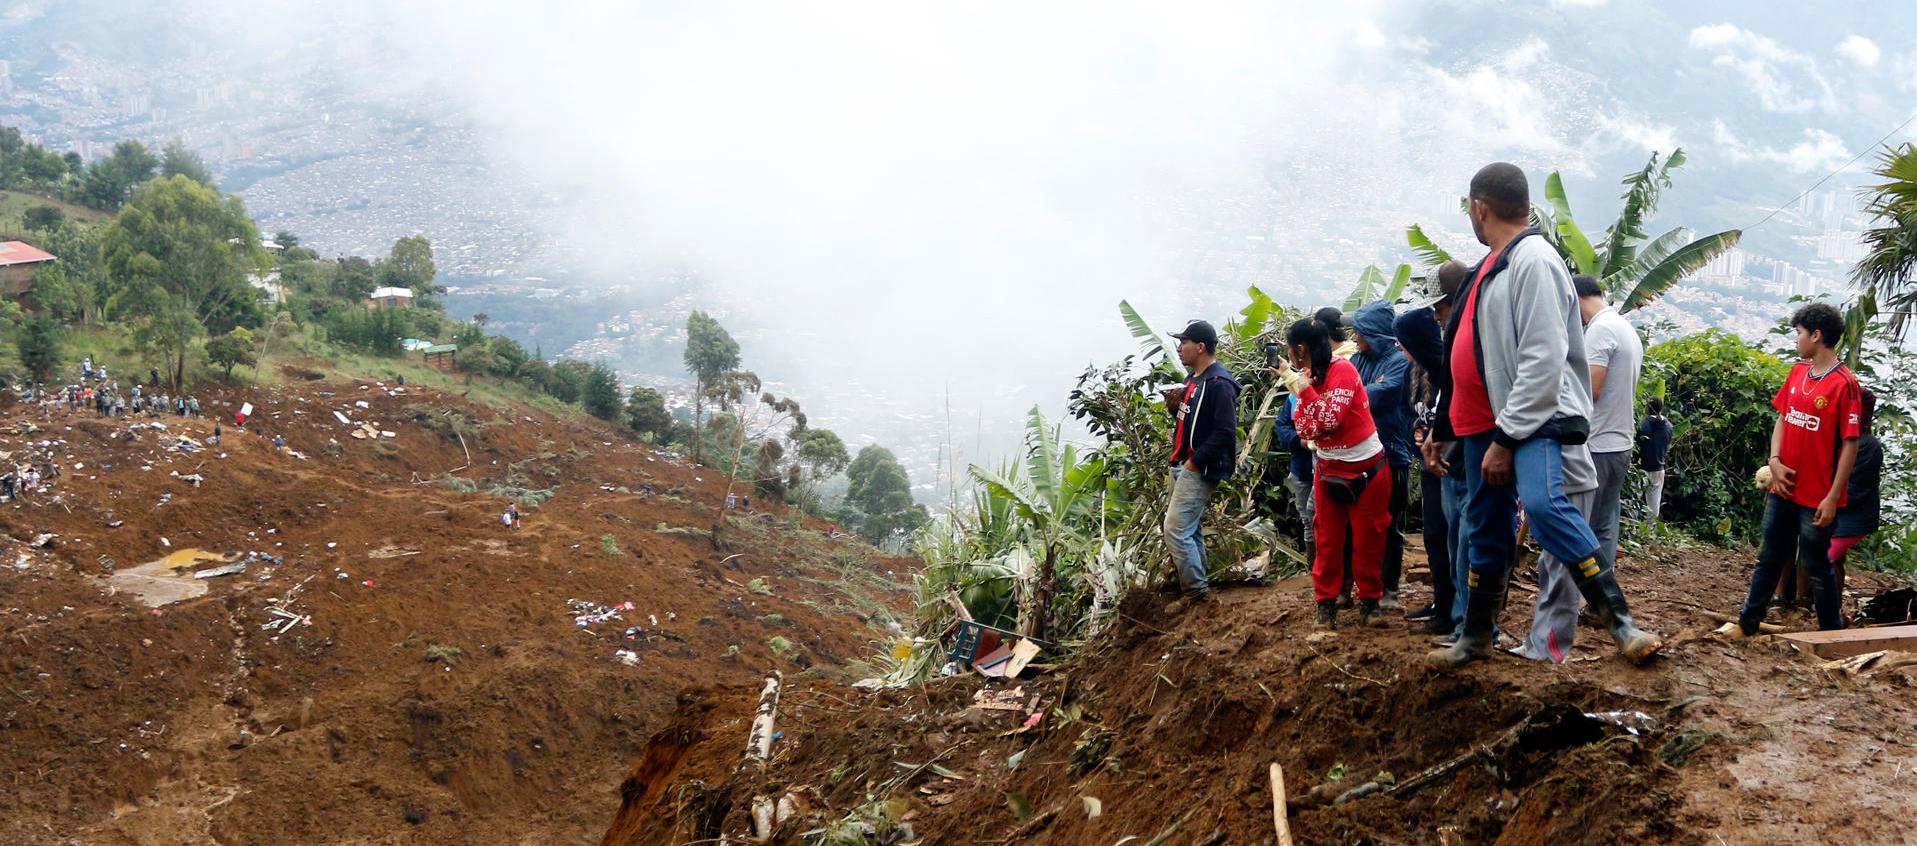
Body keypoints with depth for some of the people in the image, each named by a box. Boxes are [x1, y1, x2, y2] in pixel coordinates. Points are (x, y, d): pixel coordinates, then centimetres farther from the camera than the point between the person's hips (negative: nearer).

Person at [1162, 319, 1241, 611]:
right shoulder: (1195, 379, 14)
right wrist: (1175, 406, 2)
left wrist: (1195, 461, -21)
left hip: (1201, 470, -10)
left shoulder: (1219, 384, -17)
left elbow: (1225, 432, -24)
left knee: (1176, 529, -12)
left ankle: (1196, 589, -4)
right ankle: (1196, 586, 22)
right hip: (1183, 465, 10)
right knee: (1190, 530, 14)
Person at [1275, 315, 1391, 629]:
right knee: (1328, 539, 5)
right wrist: (1291, 381, -12)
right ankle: (1326, 604, 10)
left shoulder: (1342, 370, -17)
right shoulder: (1308, 377, 3)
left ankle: (1369, 603, 13)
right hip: (1328, 470, 6)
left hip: (1366, 470, -6)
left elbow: (1329, 420, -26)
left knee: (1368, 540, 2)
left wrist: (1300, 384, -24)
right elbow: (1305, 429, -3)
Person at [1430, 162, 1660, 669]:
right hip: (1488, 419, 10)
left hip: (1534, 417, -10)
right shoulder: (1497, 263, 14)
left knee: (1542, 503, -30)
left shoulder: (1533, 261, -16)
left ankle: (1619, 621, -26)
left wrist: (1506, 438, -22)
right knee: (1485, 527, 15)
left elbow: (1543, 361, -23)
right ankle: (1475, 637, 27)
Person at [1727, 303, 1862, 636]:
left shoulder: (1844, 384, -16)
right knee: (1768, 558, 16)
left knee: (1816, 566, 4)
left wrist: (1833, 498, -17)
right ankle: (1747, 623, 27)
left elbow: (1850, 445, -16)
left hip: (1816, 496, -7)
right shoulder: (1797, 373, 5)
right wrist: (1775, 461, -2)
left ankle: (1832, 634, 18)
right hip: (1784, 487, 7)